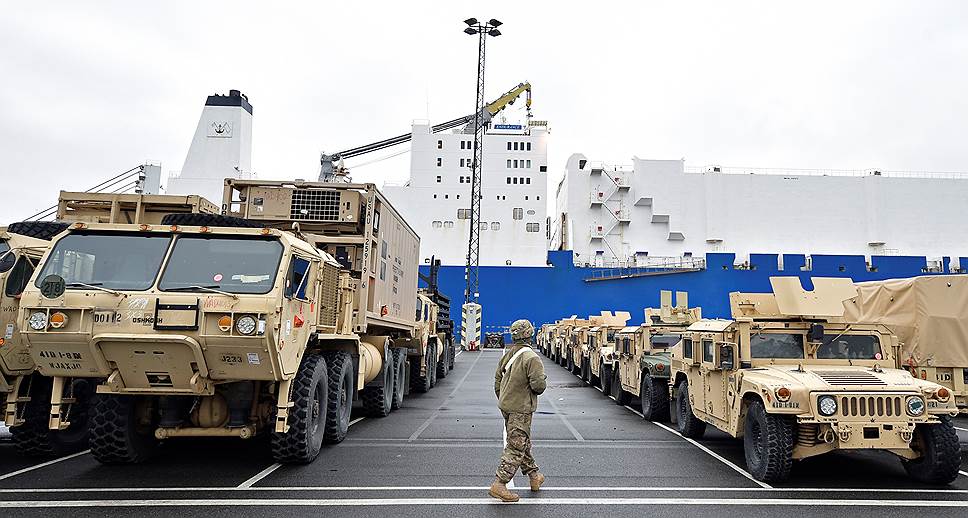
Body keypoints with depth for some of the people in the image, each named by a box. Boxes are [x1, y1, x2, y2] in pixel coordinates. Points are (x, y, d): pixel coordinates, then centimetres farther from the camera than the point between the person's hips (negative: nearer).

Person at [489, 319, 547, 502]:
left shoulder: (507, 355, 6)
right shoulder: (531, 358, -19)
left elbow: (497, 380, 13)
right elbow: (539, 384, -24)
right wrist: (540, 386, -1)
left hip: (506, 406, 8)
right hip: (521, 408, -8)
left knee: (523, 443, 20)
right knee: (516, 447, -3)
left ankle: (534, 476, 35)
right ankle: (499, 484, -4)